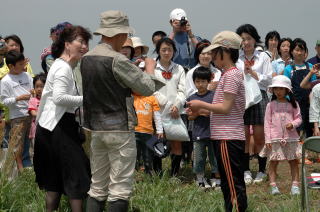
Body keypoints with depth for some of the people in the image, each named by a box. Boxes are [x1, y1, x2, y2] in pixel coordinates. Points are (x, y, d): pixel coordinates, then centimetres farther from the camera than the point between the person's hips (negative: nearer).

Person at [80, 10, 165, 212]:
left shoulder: (87, 59, 8)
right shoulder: (117, 60, -16)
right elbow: (148, 88, -12)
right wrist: (150, 69, 8)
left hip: (95, 129, 8)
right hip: (119, 128, -7)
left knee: (97, 187, 11)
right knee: (120, 188, -4)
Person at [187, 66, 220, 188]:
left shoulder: (213, 96, 1)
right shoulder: (192, 98, 7)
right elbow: (190, 117, 5)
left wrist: (209, 113, -17)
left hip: (212, 132, -2)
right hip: (198, 133, 2)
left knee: (214, 156, 1)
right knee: (199, 158, 5)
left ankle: (216, 179, 7)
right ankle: (200, 180, 15)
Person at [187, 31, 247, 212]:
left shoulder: (231, 75, -13)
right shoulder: (231, 74, 18)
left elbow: (226, 107, -19)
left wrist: (201, 105, -8)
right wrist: (201, 112, 13)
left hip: (228, 138, -10)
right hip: (227, 137, 10)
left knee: (233, 185, -10)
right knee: (231, 185, 13)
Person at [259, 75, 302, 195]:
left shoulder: (293, 104, 6)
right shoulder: (271, 105, 3)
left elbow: (298, 118, 8)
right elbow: (267, 122, 1)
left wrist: (293, 124, -15)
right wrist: (268, 139, -5)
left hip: (291, 137, 1)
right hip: (275, 139, -1)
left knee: (294, 162, 3)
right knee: (273, 162, -2)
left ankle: (295, 185, 8)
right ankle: (273, 186, 0)